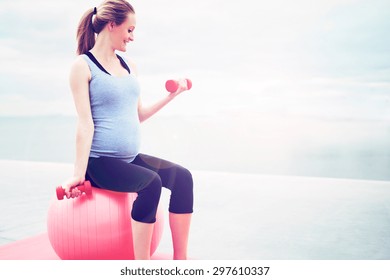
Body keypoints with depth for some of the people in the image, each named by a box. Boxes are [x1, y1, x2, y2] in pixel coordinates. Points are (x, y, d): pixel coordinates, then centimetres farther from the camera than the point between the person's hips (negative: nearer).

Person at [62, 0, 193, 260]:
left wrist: (172, 94, 18)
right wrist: (79, 173, -15)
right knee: (151, 183, -31)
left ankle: (180, 259, -12)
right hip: (100, 160, -6)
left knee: (182, 176, -16)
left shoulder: (128, 65, 15)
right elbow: (86, 123, -12)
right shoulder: (83, 66, -5)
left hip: (131, 158, 7)